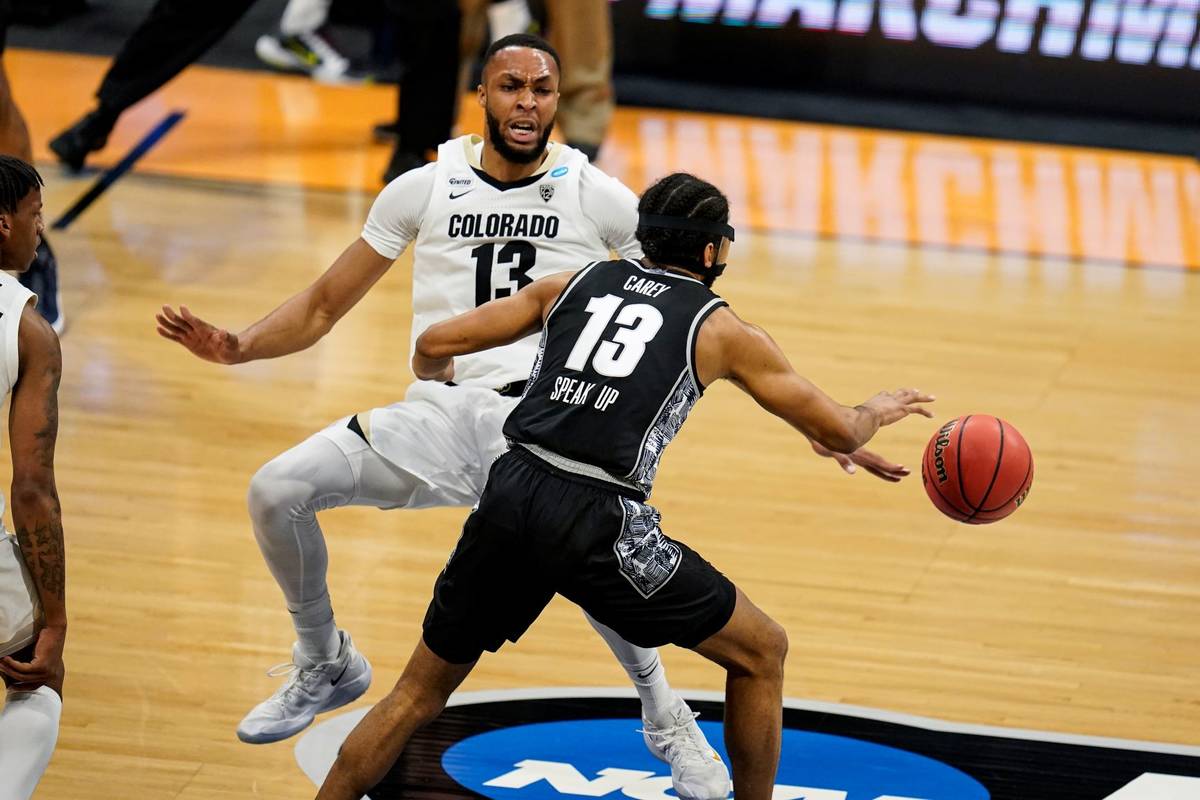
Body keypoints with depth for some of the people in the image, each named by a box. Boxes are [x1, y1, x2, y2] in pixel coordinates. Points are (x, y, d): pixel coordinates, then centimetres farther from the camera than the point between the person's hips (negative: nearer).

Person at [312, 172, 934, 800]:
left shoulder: (572, 285, 18)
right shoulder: (721, 331, 10)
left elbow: (435, 346, 18)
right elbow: (838, 432, 17)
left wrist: (434, 372, 42)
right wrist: (877, 411, 40)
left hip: (509, 496, 4)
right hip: (599, 522, -4)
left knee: (422, 691, 20)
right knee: (762, 653, 15)